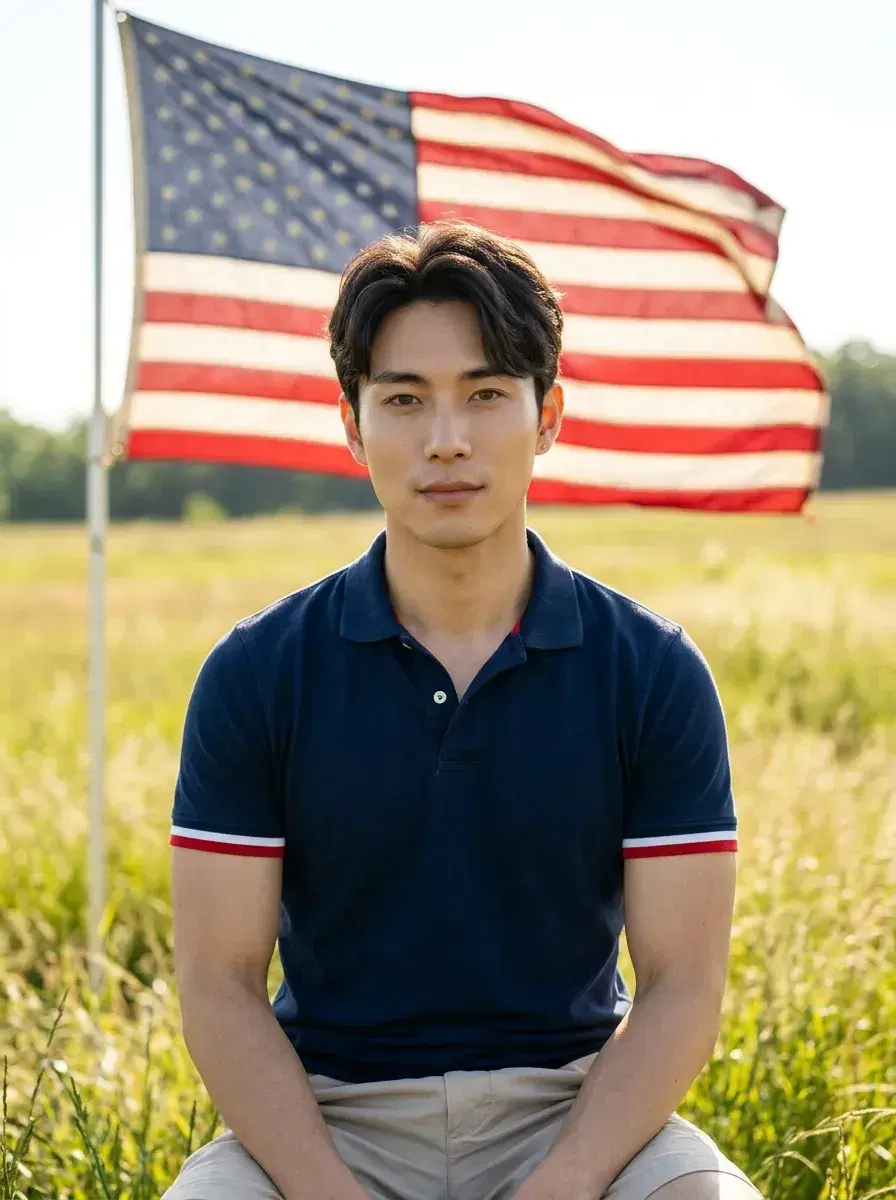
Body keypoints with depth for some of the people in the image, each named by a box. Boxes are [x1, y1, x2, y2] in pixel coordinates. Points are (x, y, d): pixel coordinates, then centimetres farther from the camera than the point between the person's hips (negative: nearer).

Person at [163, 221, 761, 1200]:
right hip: (327, 1117, 0)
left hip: (576, 1110, 1)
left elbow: (682, 983, -3)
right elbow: (219, 981, -3)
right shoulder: (255, 674, -1)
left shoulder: (652, 672, -1)